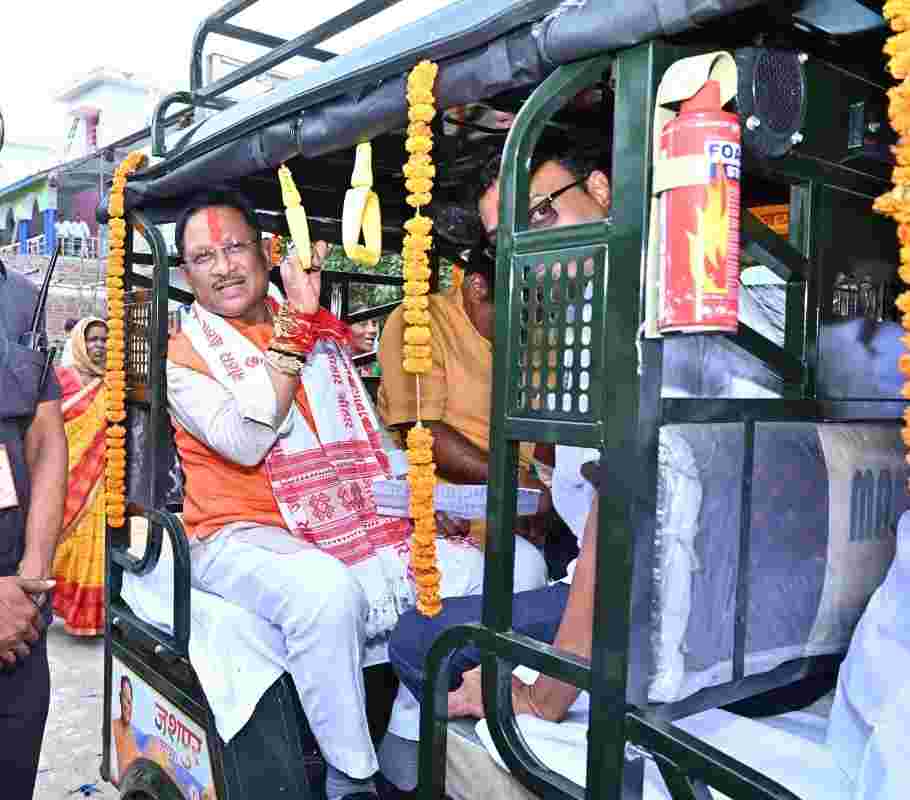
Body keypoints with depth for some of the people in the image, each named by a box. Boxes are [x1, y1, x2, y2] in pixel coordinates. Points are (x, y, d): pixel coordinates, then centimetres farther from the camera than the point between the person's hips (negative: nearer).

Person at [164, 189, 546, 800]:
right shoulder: (182, 355, 2)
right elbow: (245, 442, -17)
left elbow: (373, 441, 20)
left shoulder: (323, 335, 16)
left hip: (348, 529, 5)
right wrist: (295, 325, -14)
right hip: (242, 538, -5)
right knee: (327, 590, -39)